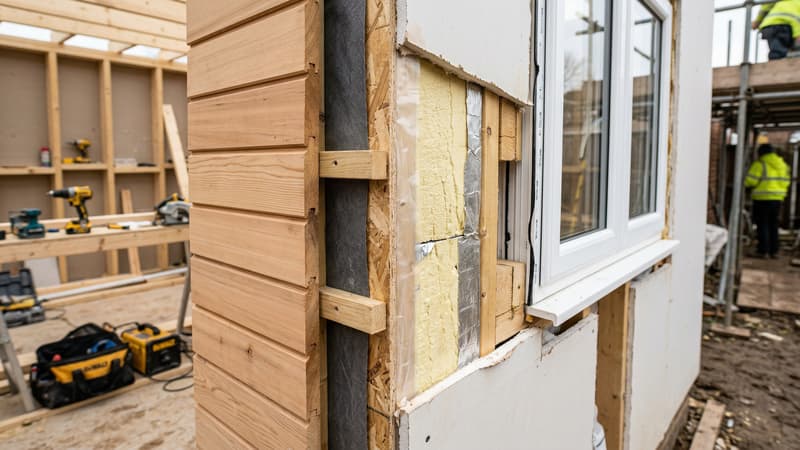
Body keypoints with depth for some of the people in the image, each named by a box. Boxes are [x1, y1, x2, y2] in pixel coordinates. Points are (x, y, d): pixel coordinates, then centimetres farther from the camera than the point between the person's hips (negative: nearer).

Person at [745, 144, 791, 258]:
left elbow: (750, 181, -13)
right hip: (777, 198, 6)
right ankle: (774, 251, 14)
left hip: (762, 198, -6)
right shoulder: (782, 164, 12)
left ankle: (763, 251, -2)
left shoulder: (760, 164, -9)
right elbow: (785, 182, 12)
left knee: (762, 225, -1)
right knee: (773, 226, 13)